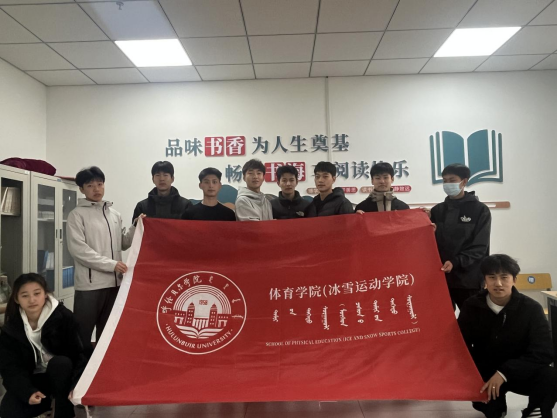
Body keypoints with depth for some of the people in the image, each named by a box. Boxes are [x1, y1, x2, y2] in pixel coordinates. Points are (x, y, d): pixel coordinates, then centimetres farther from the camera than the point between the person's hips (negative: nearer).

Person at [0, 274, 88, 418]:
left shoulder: (63, 317, -18)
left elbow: (78, 355, -17)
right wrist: (28, 392, -29)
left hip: (62, 375, -2)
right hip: (33, 379, 2)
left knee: (60, 362, -35)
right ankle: (47, 399, 7)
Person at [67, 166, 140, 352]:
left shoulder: (114, 214, 12)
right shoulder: (77, 214, -4)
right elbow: (78, 249, -13)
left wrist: (136, 227, 0)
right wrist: (111, 264, -18)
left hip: (115, 282, 5)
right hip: (90, 284, -5)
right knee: (82, 333, 3)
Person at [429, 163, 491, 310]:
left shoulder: (480, 210, 0)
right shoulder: (437, 210, 9)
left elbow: (480, 247, -7)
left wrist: (456, 262, -20)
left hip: (469, 279, -3)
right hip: (441, 277, 3)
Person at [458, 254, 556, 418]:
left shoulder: (531, 308, -14)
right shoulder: (471, 306, -9)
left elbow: (544, 352, -20)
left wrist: (505, 372, -31)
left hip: (520, 373, -2)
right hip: (483, 375, 2)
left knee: (549, 376, -32)